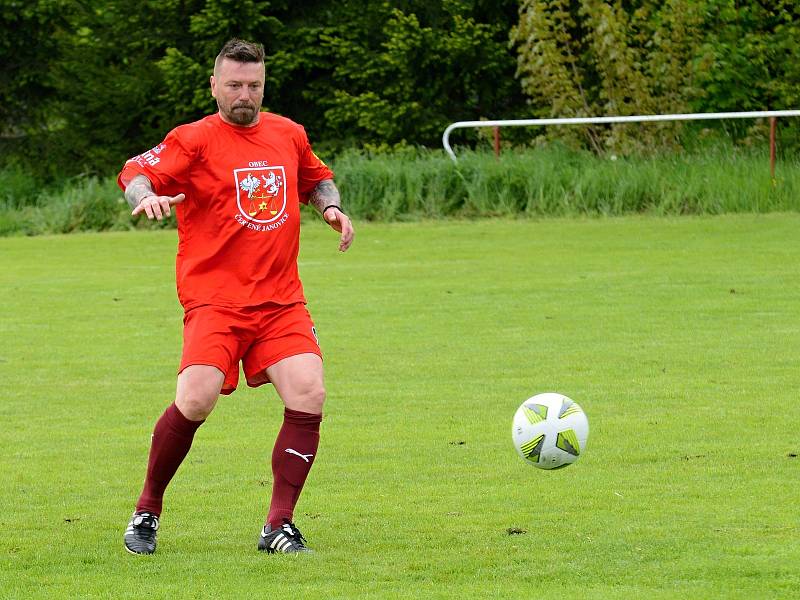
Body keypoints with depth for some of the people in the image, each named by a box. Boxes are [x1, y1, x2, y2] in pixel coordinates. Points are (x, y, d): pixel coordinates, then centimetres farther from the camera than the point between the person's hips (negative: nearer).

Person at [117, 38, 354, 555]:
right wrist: (148, 196, -33)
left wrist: (331, 207, 12)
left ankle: (279, 526, -3)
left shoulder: (289, 135, 14)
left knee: (309, 396, -14)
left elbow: (316, 178, 33)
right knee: (196, 400, -21)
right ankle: (147, 512, 1)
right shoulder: (196, 139, -1)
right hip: (215, 298, -4)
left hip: (281, 299, 4)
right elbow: (137, 172, -11)